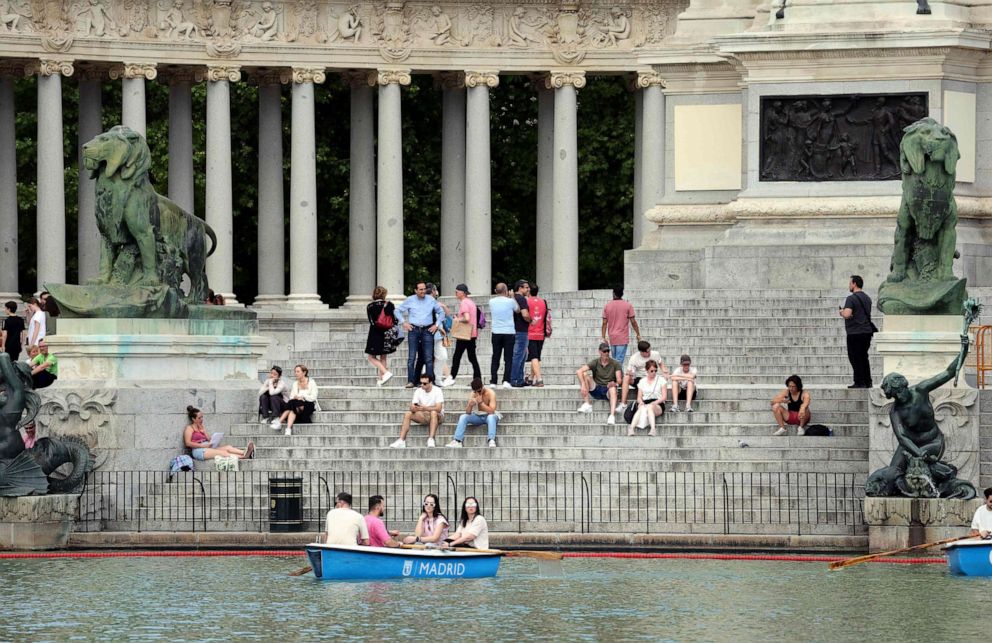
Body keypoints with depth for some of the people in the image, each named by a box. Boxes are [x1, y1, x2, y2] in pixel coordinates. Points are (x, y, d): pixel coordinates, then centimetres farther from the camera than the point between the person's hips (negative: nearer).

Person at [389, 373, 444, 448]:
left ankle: (431, 439, -45)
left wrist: (425, 408, -34)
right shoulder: (418, 391, 0)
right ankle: (401, 441, -24)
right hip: (424, 416, 4)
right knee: (407, 414, -18)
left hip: (437, 417, -4)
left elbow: (438, 408, -25)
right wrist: (414, 408, -32)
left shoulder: (437, 390, -14)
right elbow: (412, 408, -8)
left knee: (433, 413, -39)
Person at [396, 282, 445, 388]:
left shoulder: (431, 300, 7)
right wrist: (404, 322, 4)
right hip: (414, 330, -1)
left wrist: (436, 325, 9)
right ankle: (411, 381, -5)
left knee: (428, 357, -3)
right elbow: (398, 311, 14)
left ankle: (430, 381, -2)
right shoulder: (410, 300, 5)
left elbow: (441, 312, 18)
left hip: (427, 330, 1)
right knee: (412, 357, -6)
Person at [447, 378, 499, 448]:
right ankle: (457, 441, -24)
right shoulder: (473, 395, -8)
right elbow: (468, 413, -10)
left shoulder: (490, 393, -18)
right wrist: (470, 405, -31)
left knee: (491, 416, -38)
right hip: (477, 416, 4)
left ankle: (491, 441, -47)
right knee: (463, 417, -19)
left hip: (488, 416, -4)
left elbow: (491, 411, -26)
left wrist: (481, 402, -31)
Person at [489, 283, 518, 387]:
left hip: (496, 332, 3)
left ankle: (493, 382, 5)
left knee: (495, 359, 8)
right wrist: (512, 297, 20)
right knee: (508, 358, 0)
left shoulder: (492, 302, 0)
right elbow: (517, 309, 9)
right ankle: (506, 380, -10)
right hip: (509, 332, -3)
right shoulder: (510, 301, -8)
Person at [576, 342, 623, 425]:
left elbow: (619, 380, -9)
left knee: (613, 389, -38)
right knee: (584, 374, -20)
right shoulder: (595, 363, 0)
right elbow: (579, 371, -13)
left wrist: (615, 383, -34)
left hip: (608, 390, -2)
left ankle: (612, 416, -57)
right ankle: (587, 405, -23)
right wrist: (583, 385, -29)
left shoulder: (615, 364, 1)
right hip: (596, 389, 2)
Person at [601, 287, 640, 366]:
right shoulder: (628, 306, -5)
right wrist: (638, 334, 7)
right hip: (623, 338, -3)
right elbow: (633, 322, -4)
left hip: (612, 338, 3)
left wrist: (603, 337, 6)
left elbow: (604, 323, 2)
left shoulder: (607, 306, 2)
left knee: (614, 360, 16)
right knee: (619, 361, -7)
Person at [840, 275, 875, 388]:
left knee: (855, 358, -3)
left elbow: (847, 314, -26)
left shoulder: (851, 298, -14)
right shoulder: (867, 298, 14)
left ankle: (859, 382, -6)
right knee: (863, 357, 14)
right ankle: (867, 382, 14)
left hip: (855, 333, -8)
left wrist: (842, 312, -3)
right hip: (867, 331, 8)